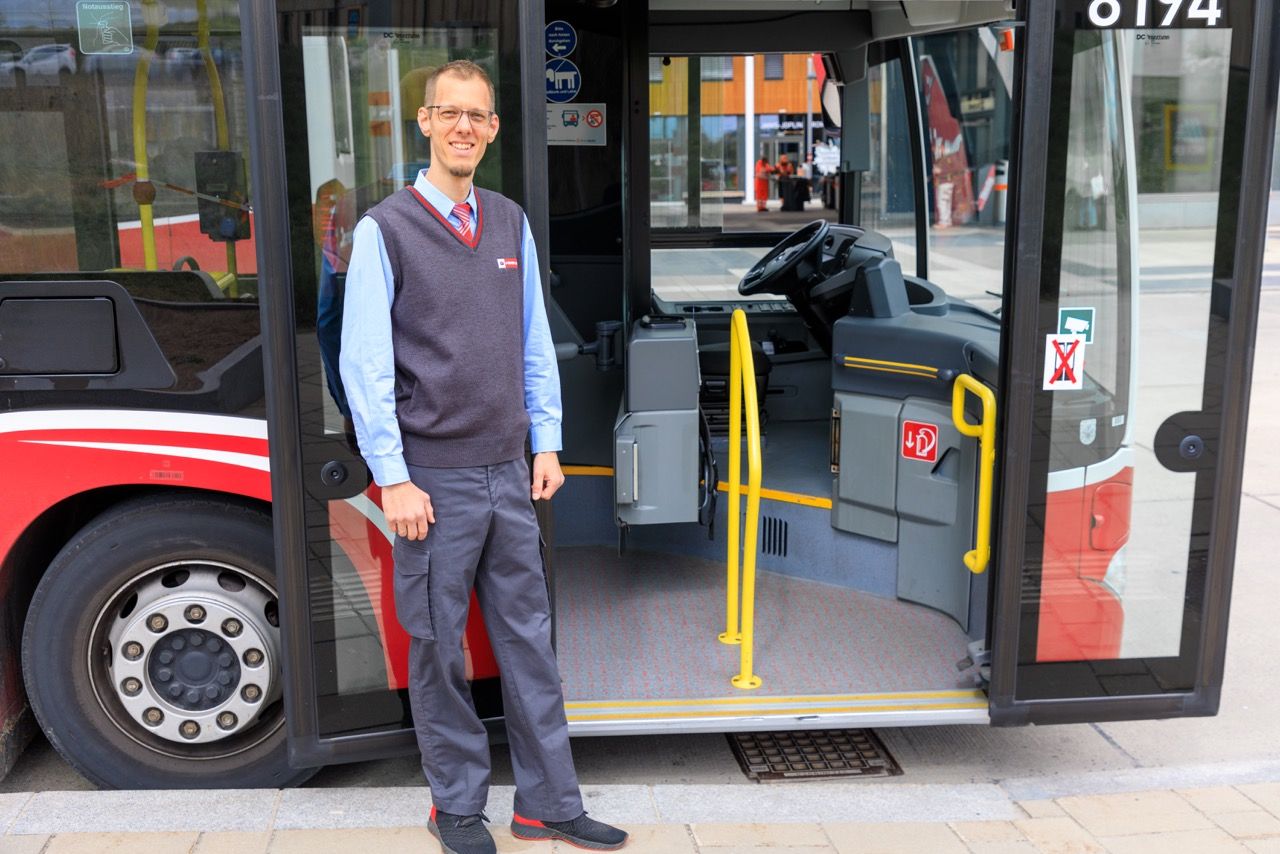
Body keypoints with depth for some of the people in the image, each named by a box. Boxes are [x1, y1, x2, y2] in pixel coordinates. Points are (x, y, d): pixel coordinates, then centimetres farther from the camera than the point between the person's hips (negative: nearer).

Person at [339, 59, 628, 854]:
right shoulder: (386, 229, -5)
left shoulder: (511, 223, 8)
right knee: (441, 648, 8)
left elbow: (536, 343, 12)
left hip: (509, 472, 4)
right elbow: (366, 365, -9)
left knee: (529, 638, 10)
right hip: (435, 477, -4)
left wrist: (546, 443, 8)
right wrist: (394, 480, -11)